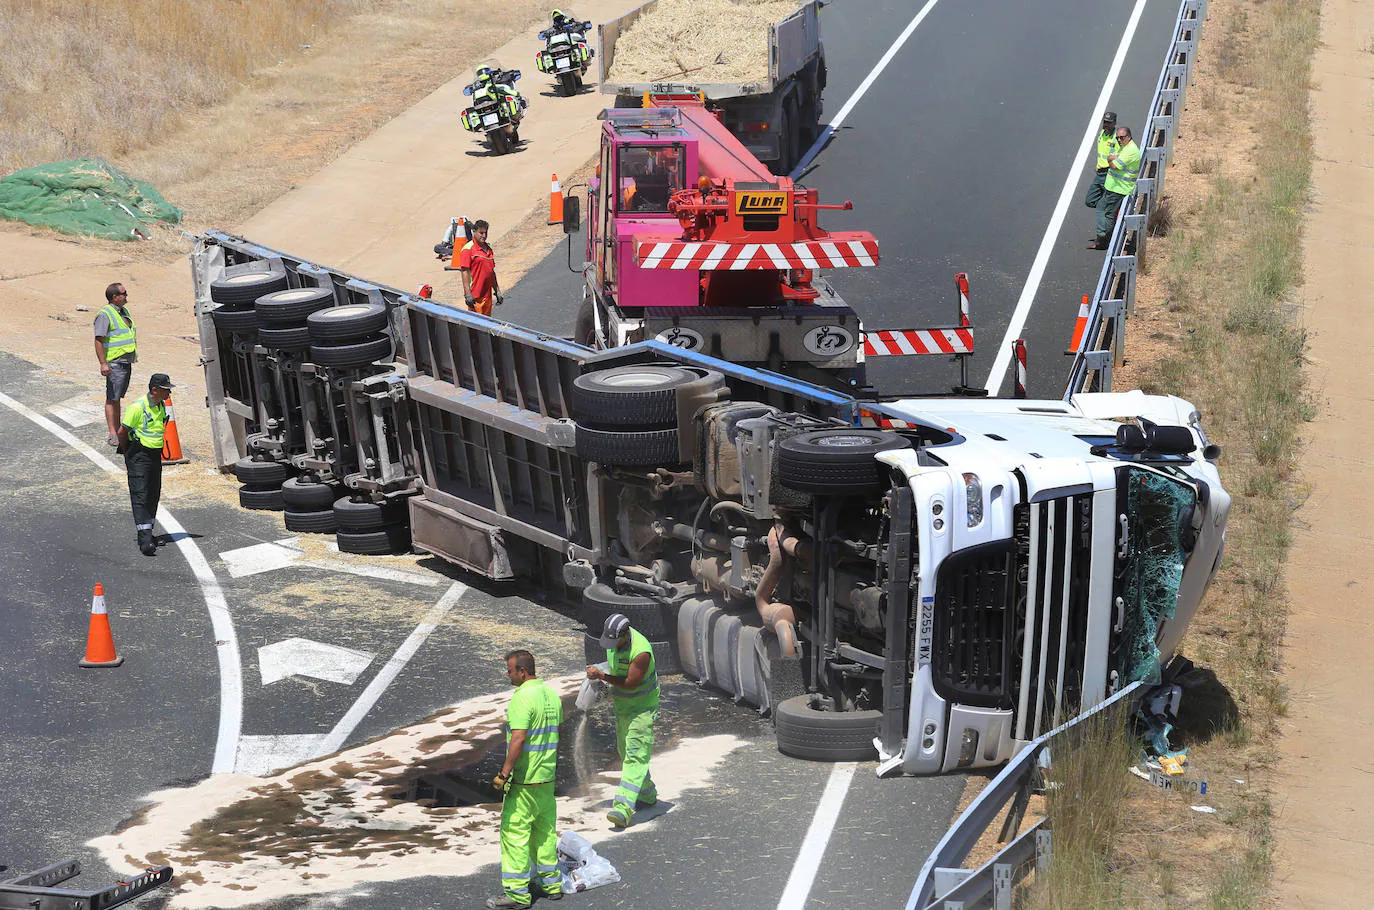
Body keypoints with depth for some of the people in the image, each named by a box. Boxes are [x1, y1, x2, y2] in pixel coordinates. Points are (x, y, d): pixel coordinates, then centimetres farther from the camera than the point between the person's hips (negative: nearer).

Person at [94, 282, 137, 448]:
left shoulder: (124, 311, 15)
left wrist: (132, 359, 26)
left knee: (118, 397, 13)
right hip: (115, 363, -9)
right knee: (112, 398, -7)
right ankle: (111, 433, -8)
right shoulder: (105, 314, -13)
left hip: (126, 362, 9)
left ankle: (117, 429, 18)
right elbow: (99, 340, -17)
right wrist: (103, 363, -24)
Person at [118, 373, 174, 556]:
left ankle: (147, 534, 25)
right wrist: (128, 452, 5)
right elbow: (122, 432, -8)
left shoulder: (162, 406, 9)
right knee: (140, 496, -12)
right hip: (139, 456, -8)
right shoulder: (138, 407, -15)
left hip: (155, 455, 8)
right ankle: (145, 538, -19)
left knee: (153, 496, 12)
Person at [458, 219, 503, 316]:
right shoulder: (468, 249, -8)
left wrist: (497, 291, 21)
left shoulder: (488, 248, 16)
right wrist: (468, 294, -19)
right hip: (475, 296, -7)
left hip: (487, 294, 7)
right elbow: (464, 272, -13)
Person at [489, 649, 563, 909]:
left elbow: (518, 739, -24)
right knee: (545, 829, 17)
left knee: (514, 831, -3)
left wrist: (504, 773, -22)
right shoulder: (551, 693, 10)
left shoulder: (523, 697, -18)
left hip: (524, 779, -9)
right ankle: (551, 884, 23)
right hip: (547, 777, 9)